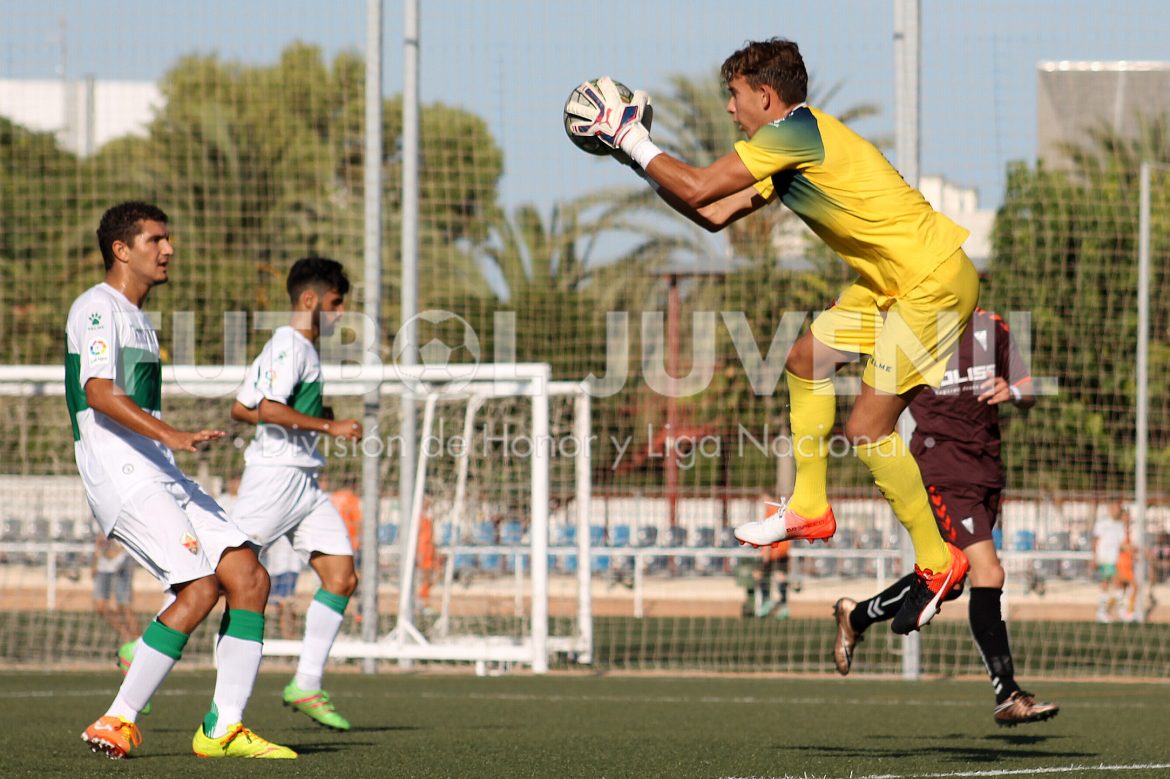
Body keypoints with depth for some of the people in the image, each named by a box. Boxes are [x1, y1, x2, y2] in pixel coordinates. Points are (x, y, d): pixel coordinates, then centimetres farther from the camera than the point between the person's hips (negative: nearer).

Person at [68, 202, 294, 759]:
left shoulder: (135, 317, 25)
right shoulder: (98, 308, -7)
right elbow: (99, 393, -22)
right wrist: (171, 436, -33)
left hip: (160, 477, 10)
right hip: (120, 476, -10)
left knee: (248, 577, -3)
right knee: (200, 588, -20)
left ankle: (222, 729, -3)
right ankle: (116, 723, -14)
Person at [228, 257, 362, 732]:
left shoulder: (304, 349, 19)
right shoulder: (289, 345, -10)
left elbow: (240, 410, 22)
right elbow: (269, 409, -24)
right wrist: (329, 426, -20)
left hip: (305, 482, 10)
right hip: (276, 474, -10)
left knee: (342, 577, 0)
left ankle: (306, 687, 2)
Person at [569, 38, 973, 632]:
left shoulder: (793, 132, -19)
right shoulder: (786, 154, 12)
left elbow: (697, 188, -21)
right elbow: (713, 215, 15)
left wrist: (630, 139, -9)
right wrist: (639, 157, 14)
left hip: (935, 281, -10)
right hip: (895, 278, 10)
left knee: (868, 429, -9)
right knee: (808, 358, 19)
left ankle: (937, 565, 5)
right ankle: (809, 510, 31)